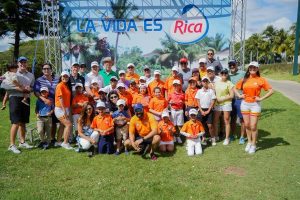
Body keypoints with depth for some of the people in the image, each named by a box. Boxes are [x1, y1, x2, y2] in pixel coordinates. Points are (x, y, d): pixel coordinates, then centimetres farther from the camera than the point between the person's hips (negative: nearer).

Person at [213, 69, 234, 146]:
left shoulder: (229, 83, -6)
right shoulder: (217, 82, 10)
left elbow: (232, 95, -8)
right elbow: (214, 91, 15)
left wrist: (222, 98, -13)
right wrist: (216, 97, -3)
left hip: (226, 104, -5)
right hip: (217, 104, 5)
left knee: (227, 122, 4)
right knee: (215, 121, 9)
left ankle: (227, 138, 13)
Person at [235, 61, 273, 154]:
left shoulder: (261, 80, -3)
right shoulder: (244, 79, 7)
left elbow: (271, 90, -5)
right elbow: (235, 88, 17)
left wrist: (261, 98, -11)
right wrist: (239, 95, 3)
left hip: (255, 105, -3)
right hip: (245, 104, 3)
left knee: (253, 126, -1)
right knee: (247, 125, 12)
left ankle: (253, 145, 15)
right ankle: (249, 142, 30)